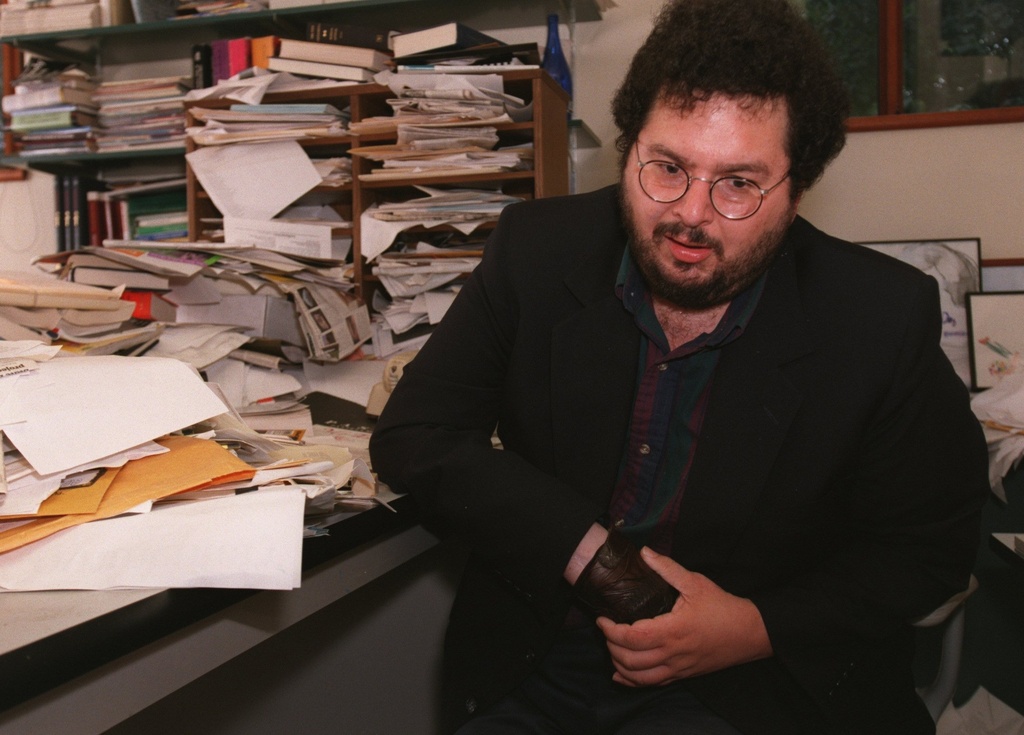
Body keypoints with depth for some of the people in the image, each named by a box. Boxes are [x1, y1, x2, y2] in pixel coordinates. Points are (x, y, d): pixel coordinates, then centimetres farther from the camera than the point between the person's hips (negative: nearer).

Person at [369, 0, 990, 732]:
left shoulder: (883, 320, -9)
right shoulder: (537, 249, -5)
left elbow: (930, 545, 0)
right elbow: (414, 437, -6)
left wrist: (761, 628, -15)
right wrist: (594, 560, -17)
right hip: (531, 668, 3)